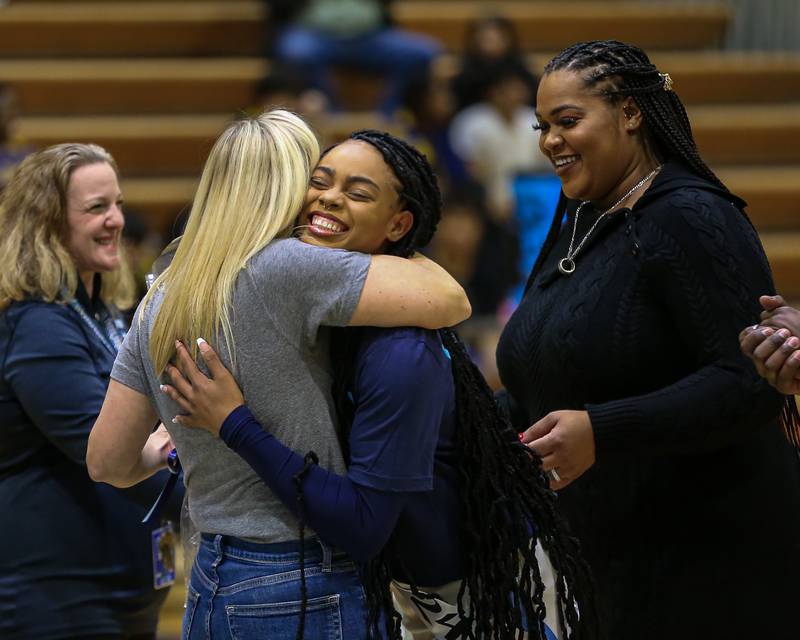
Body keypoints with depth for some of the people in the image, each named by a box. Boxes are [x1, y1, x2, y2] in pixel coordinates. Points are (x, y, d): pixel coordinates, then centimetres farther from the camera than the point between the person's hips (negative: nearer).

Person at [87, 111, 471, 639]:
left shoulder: (159, 302, 7)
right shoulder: (285, 269, -15)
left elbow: (108, 462, 11)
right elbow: (449, 301, -20)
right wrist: (397, 252, 2)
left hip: (209, 583, 7)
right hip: (308, 595, -7)